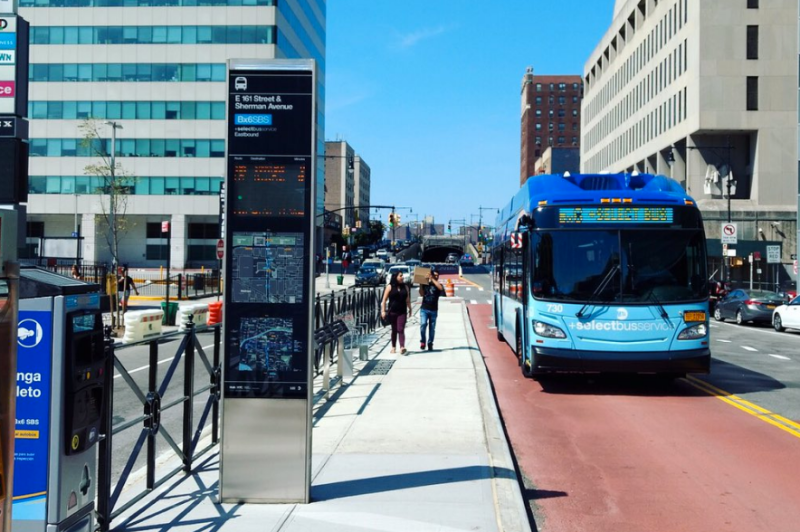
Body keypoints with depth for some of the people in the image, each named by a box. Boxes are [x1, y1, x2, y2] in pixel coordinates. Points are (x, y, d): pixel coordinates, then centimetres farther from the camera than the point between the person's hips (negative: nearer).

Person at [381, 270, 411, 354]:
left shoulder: (404, 287, 9)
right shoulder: (390, 287, 0)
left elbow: (407, 300, 15)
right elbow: (384, 299, -1)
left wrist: (409, 309, 16)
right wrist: (383, 310, -7)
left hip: (402, 312, 1)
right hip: (392, 312, -1)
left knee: (400, 329, -11)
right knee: (394, 330, 9)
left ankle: (402, 347, -23)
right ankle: (393, 347, 21)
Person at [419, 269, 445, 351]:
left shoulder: (438, 285, 5)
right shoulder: (425, 284, 7)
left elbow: (441, 288, -20)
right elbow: (421, 294, -4)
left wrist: (432, 279, -19)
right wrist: (420, 284, -12)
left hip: (433, 310, 1)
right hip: (424, 309, -1)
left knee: (432, 328, 4)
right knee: (423, 324, -18)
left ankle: (430, 344, 15)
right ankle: (422, 341, -2)